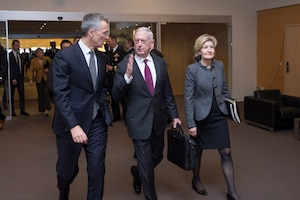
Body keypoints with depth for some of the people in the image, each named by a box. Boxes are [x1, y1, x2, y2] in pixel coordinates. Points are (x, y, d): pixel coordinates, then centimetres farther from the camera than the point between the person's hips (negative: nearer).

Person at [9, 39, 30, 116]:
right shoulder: (9, 55, -9)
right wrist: (13, 79, -16)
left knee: (22, 93, 3)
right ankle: (12, 110, 12)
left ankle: (22, 110, 9)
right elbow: (9, 68, -13)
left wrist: (22, 76, 5)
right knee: (11, 95, 4)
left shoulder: (20, 55, 11)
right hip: (13, 78, -5)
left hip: (20, 77, 6)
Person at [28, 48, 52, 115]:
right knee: (40, 95, 5)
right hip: (39, 80, 2)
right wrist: (30, 79, -12)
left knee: (46, 93, -13)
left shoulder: (47, 59, 1)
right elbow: (31, 71, 1)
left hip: (47, 78, -1)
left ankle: (47, 109, -12)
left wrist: (48, 69, -11)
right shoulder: (33, 61, 2)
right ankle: (42, 109, 15)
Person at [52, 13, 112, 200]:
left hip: (97, 122, 4)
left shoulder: (102, 57, 7)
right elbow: (61, 95, -18)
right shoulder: (65, 56, -13)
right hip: (72, 123, -4)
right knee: (68, 169, 15)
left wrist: (105, 111, 3)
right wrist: (73, 125, -25)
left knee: (97, 169, 5)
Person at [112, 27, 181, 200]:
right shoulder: (124, 65, -11)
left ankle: (137, 172, 51)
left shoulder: (160, 63, 2)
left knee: (157, 157, 20)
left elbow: (167, 93, 8)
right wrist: (128, 75, -30)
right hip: (139, 122, -5)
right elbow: (116, 95, -15)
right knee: (146, 162, 4)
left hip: (158, 120, 5)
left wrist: (174, 115, 6)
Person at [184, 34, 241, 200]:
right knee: (198, 150, 15)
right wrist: (191, 123, -14)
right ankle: (196, 180, 39)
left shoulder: (220, 65, 1)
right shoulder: (192, 69, -12)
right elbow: (188, 97, -12)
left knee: (226, 152, 1)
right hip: (201, 116, -3)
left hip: (219, 115, 3)